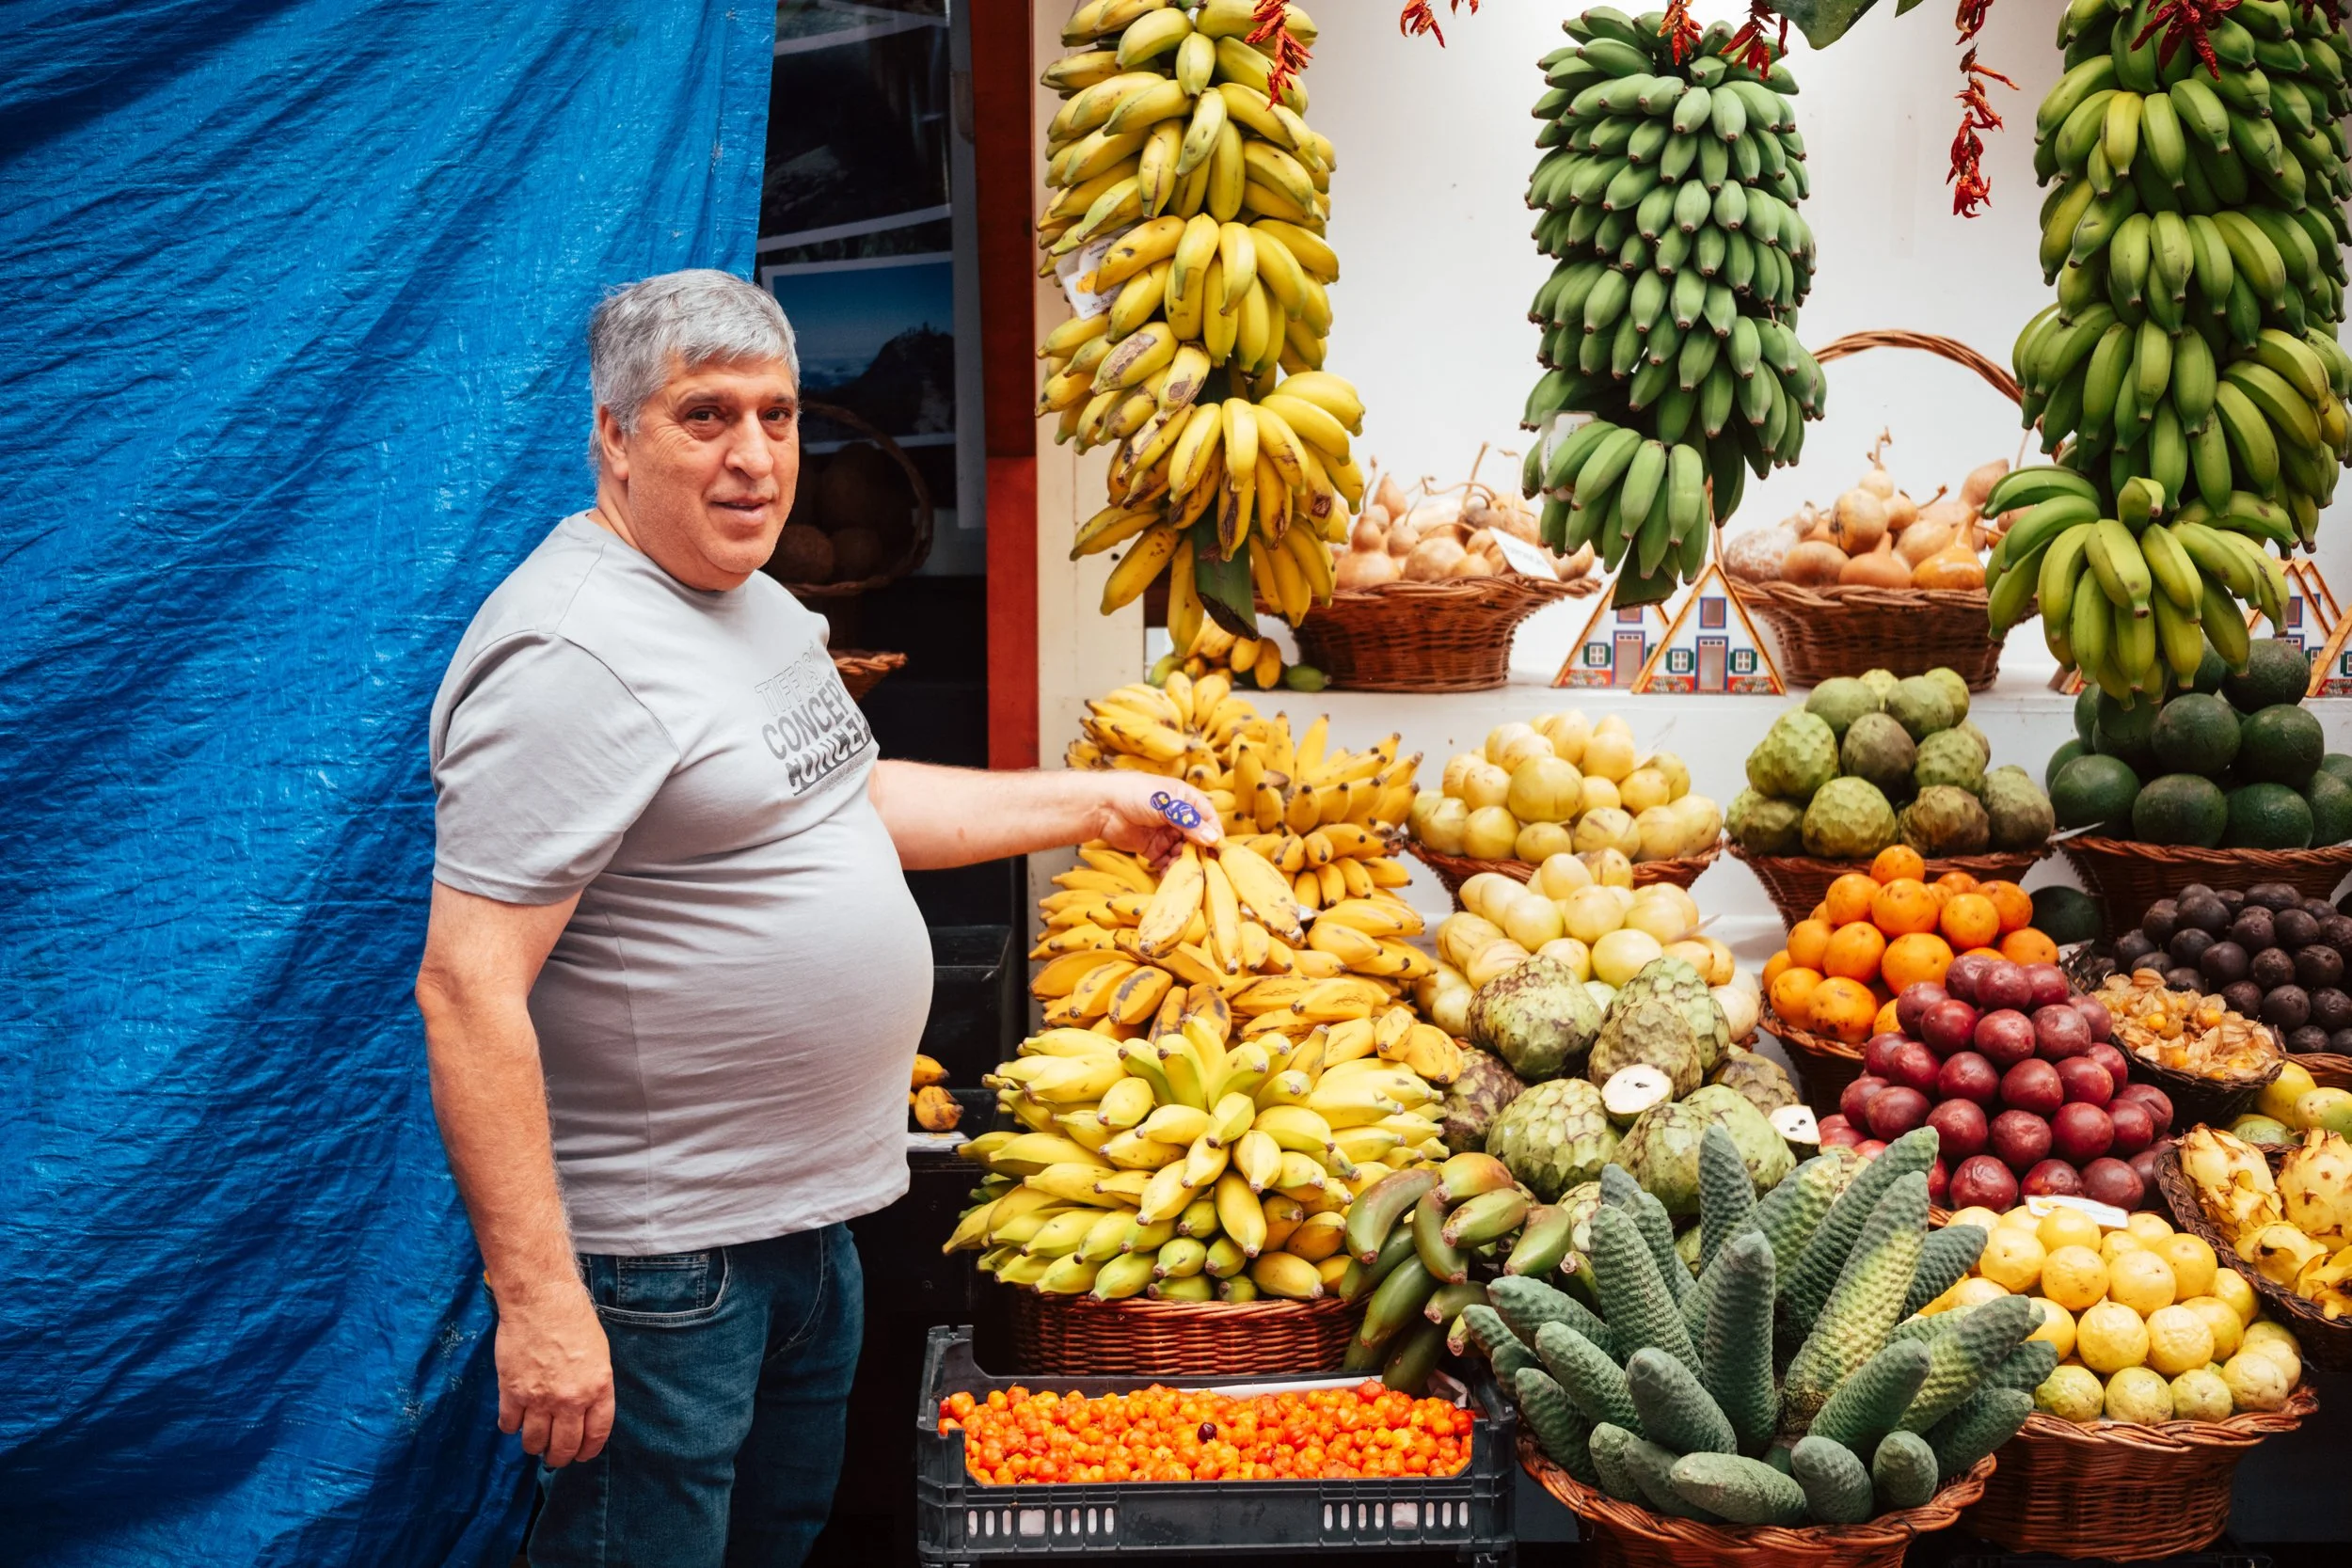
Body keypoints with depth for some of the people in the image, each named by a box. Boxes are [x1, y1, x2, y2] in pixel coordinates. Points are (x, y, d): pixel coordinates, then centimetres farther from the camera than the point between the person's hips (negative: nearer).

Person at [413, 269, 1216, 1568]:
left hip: (807, 1209, 10)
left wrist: (1090, 805, 21)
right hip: (660, 1264, -10)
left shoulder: (756, 603, 9)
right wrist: (535, 1298, -29)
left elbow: (846, 800, 25)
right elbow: (467, 989, -26)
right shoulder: (575, 653, -22)